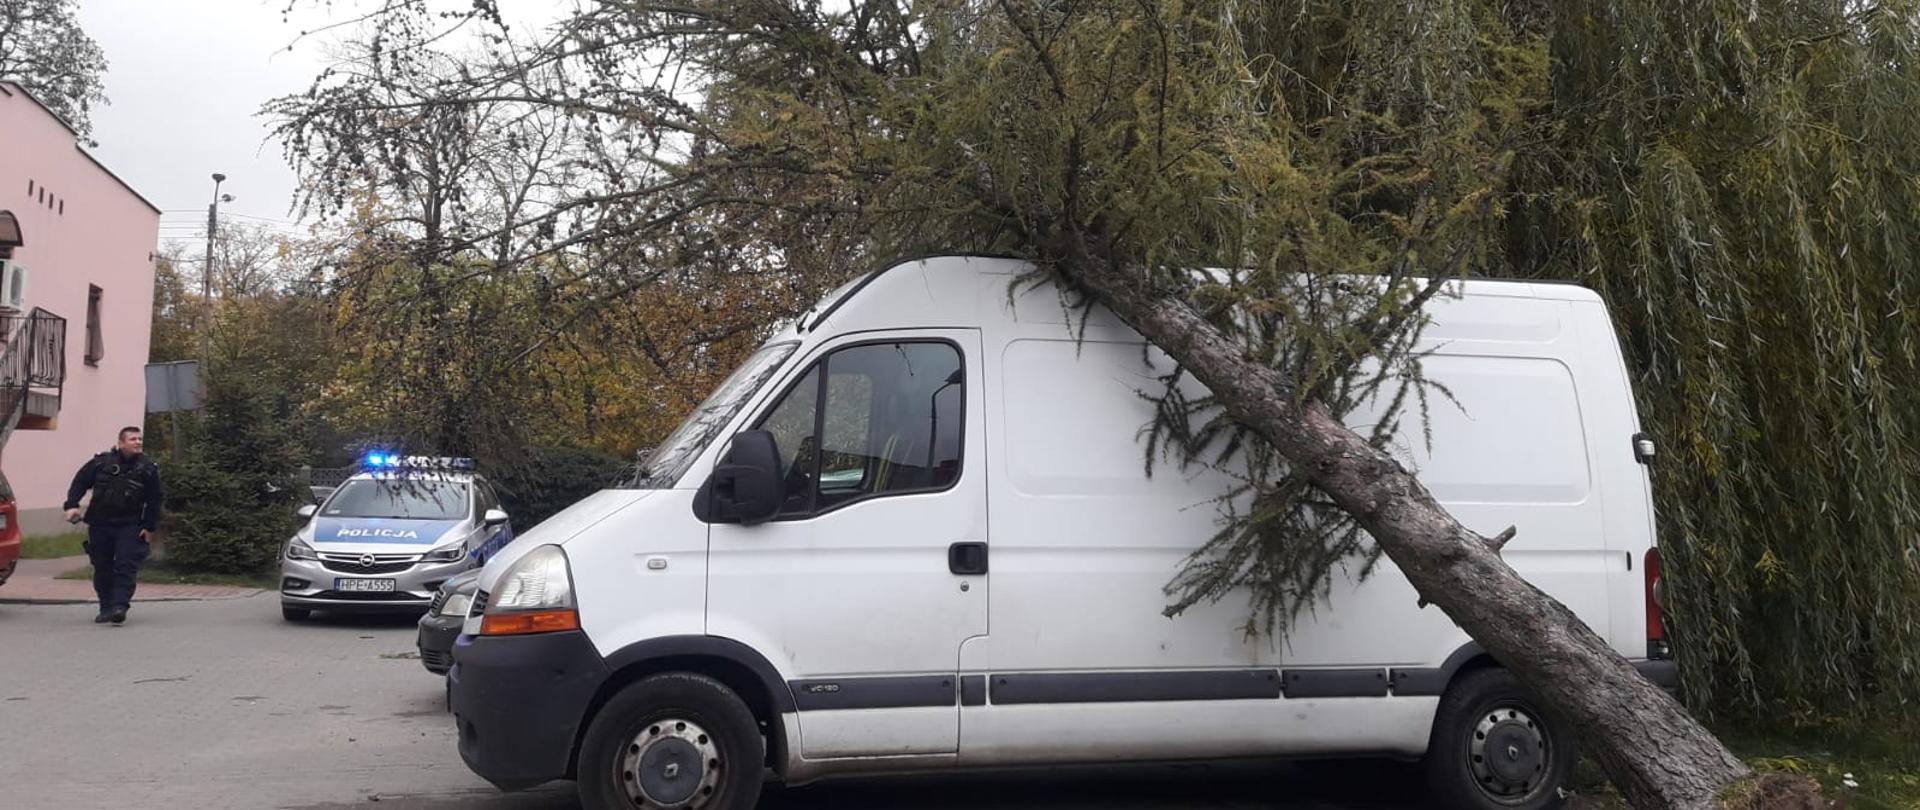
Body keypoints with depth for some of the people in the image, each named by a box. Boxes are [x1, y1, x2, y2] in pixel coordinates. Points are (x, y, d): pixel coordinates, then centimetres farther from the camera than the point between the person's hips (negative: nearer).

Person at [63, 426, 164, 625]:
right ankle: (106, 608, 16)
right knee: (102, 568, 7)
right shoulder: (101, 462, 1)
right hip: (99, 525, 2)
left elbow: (154, 501, 2)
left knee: (125, 566, -13)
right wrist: (72, 505, -4)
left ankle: (119, 606, -17)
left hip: (129, 526, -2)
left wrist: (150, 527, -2)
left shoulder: (147, 468, 0)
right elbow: (80, 482, 9)